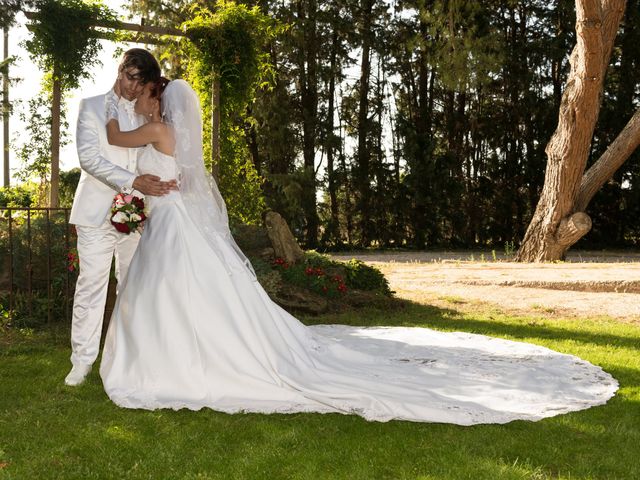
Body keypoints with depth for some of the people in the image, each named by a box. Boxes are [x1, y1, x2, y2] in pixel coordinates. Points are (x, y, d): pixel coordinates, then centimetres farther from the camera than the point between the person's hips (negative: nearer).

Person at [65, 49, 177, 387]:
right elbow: (88, 157, -9)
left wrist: (167, 182, -6)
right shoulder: (93, 106, 3)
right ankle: (82, 360, 4)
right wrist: (132, 181, -21)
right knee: (91, 285, -3)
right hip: (97, 212, -3)